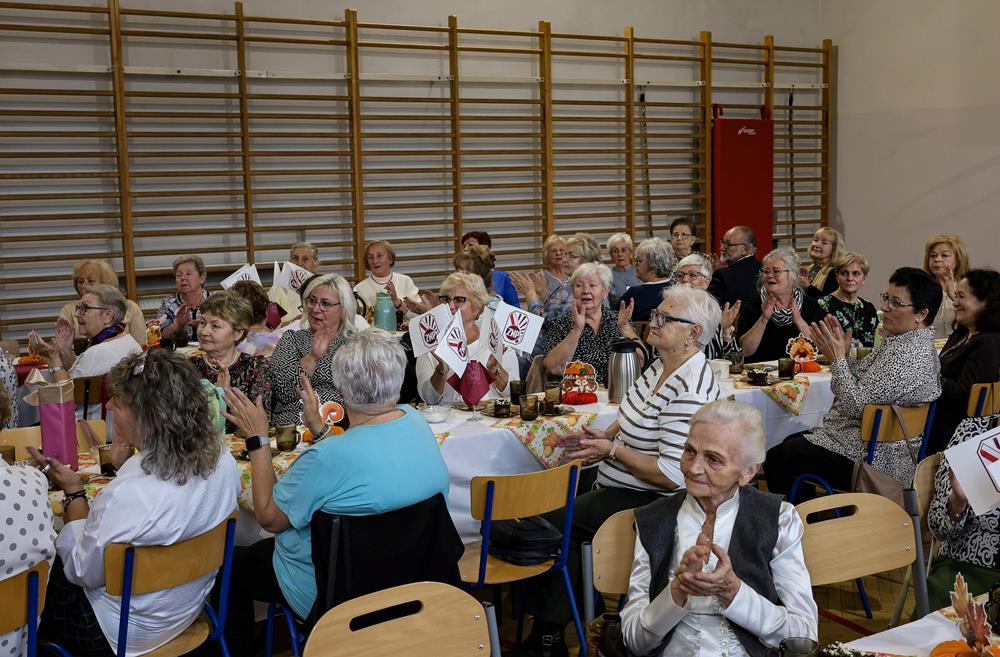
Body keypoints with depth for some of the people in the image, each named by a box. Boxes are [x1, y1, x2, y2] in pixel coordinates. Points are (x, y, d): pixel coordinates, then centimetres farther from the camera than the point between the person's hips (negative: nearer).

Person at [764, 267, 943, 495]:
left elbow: (857, 405, -25)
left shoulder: (908, 354, -24)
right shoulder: (897, 341, 9)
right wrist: (843, 353, -1)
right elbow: (861, 380, 15)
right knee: (786, 445, 17)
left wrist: (838, 357, -16)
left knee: (777, 460, -9)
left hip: (876, 458, -11)